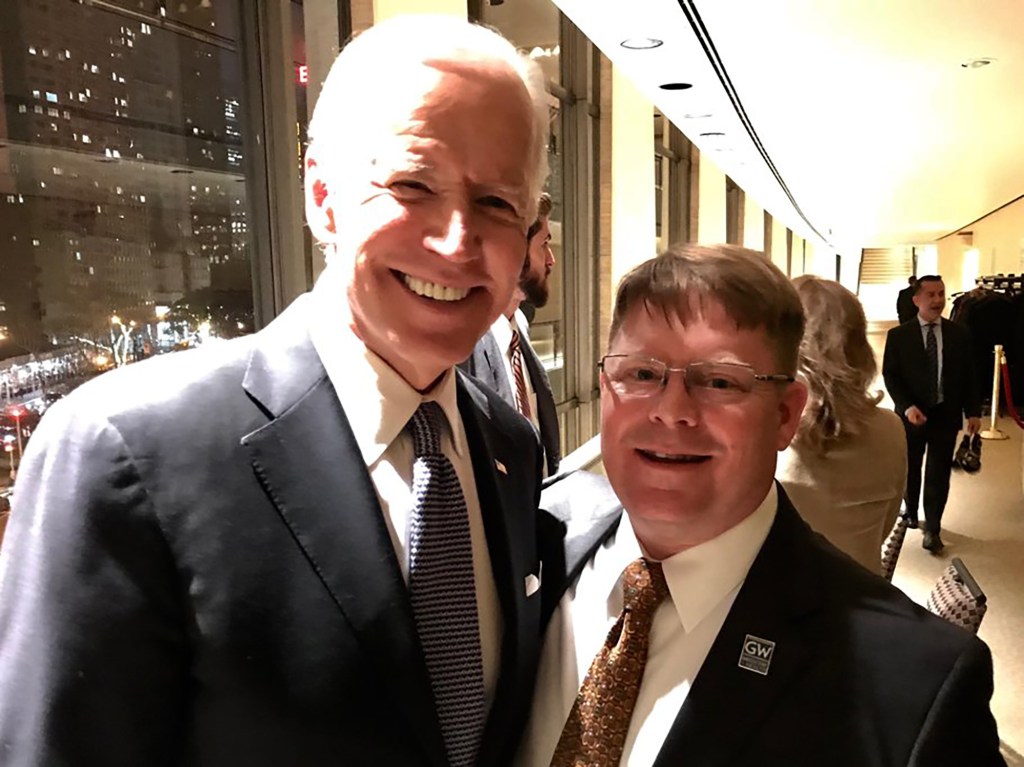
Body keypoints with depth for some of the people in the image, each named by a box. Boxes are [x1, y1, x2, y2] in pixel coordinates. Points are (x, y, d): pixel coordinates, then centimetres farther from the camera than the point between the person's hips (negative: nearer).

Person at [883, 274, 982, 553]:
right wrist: (907, 407, -18)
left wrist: (973, 411, 1)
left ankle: (932, 529, 13)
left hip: (946, 415, 1)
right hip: (912, 415, -1)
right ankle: (910, 513, 38)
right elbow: (890, 376, -6)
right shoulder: (898, 336, -5)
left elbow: (969, 375, 5)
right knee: (910, 470, 16)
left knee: (938, 474, 3)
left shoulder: (960, 334, 2)